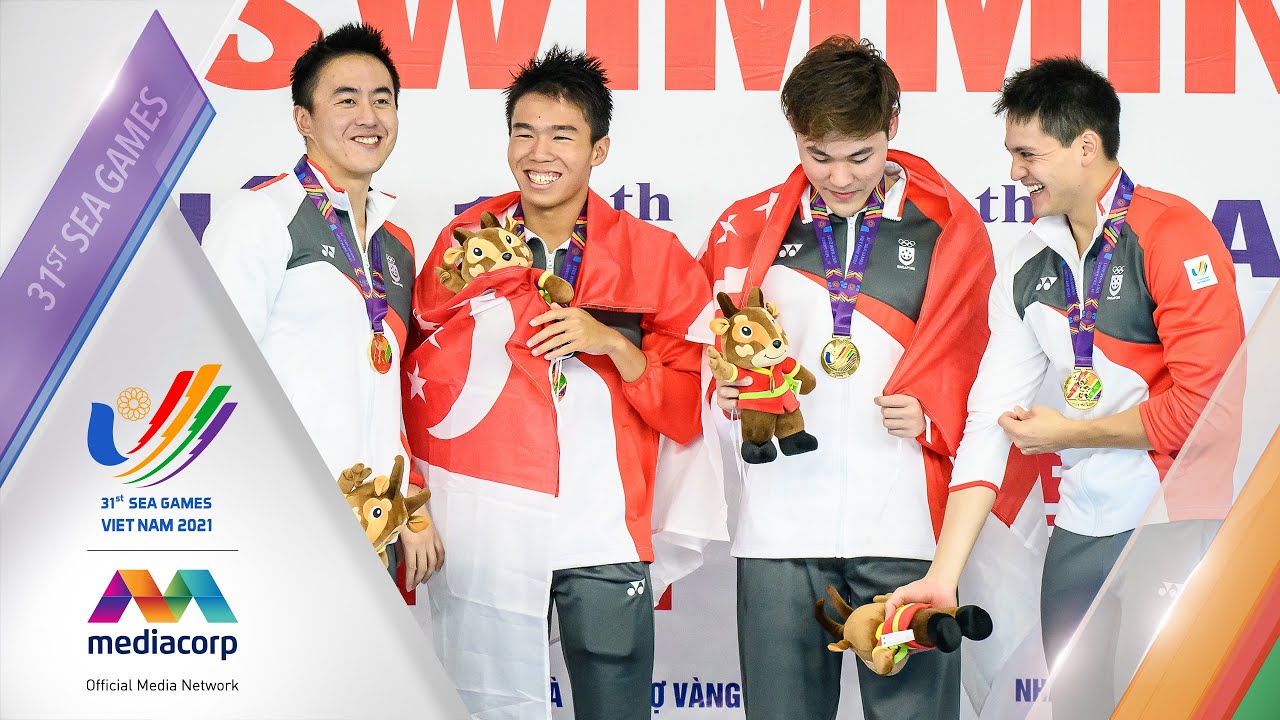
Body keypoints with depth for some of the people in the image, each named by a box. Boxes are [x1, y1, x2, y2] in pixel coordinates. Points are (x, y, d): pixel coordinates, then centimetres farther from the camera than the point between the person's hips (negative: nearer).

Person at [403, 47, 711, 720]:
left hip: (603, 537, 0)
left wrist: (613, 343, -10)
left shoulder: (654, 255, 4)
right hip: (482, 532, 0)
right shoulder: (464, 244, 5)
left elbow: (692, 410, 2)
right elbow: (426, 408, 9)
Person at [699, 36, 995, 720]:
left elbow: (969, 360, 10)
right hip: (779, 527, 1)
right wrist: (727, 396, -6)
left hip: (903, 526, -1)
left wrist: (931, 412, -9)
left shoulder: (947, 227, 5)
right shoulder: (748, 229, 9)